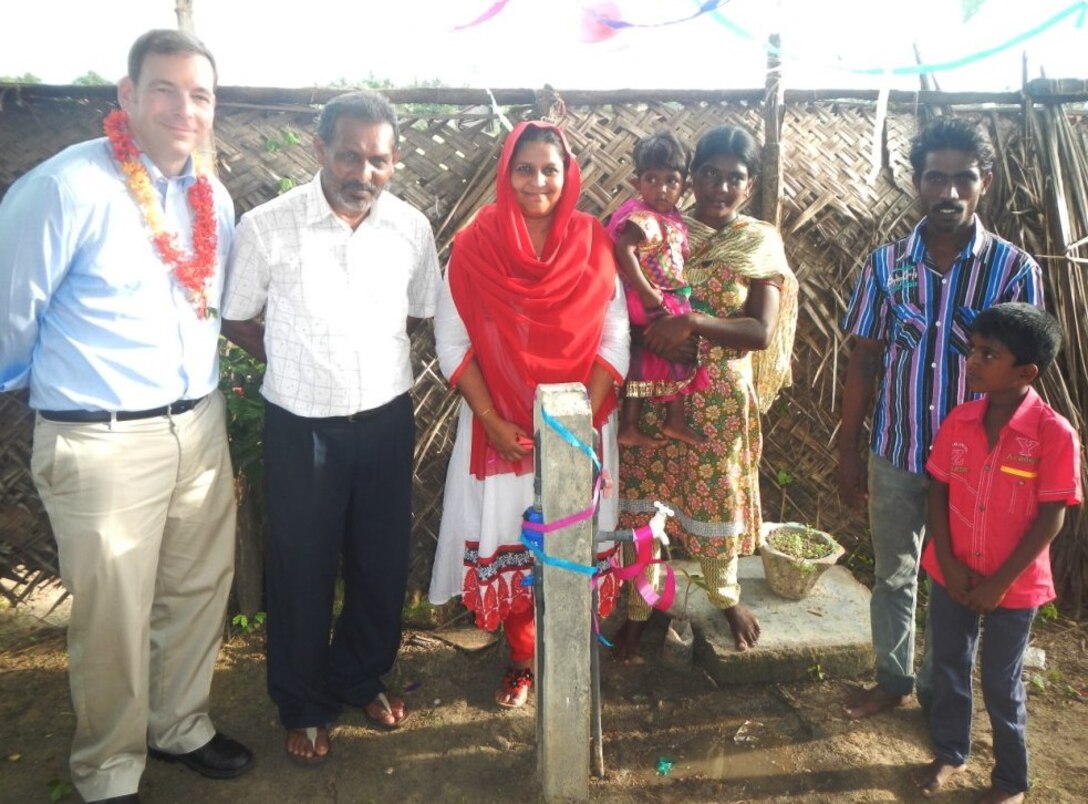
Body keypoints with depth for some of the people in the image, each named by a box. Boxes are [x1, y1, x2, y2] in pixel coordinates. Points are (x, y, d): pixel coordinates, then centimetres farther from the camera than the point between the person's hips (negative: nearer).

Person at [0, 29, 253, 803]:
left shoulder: (214, 198, 5)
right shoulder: (66, 188, -16)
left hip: (201, 426, 6)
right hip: (100, 442, -6)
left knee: (200, 590, 17)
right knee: (114, 618, 9)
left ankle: (180, 726, 42)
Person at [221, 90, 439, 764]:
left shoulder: (413, 227, -4)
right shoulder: (266, 228, -13)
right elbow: (237, 321, 2)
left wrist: (374, 358, 5)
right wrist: (299, 364, 5)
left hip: (386, 418, 3)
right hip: (302, 425, -2)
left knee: (383, 559, 15)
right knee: (303, 568, 11)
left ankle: (363, 678, 41)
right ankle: (304, 706, 34)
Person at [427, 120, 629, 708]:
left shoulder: (593, 244, -2)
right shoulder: (474, 246, -5)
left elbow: (615, 339, -2)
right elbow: (452, 344, -5)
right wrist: (492, 423, -12)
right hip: (501, 429, 0)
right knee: (508, 543, 9)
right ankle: (521, 659, 31)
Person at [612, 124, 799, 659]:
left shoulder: (761, 242, -2)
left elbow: (762, 332, -13)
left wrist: (692, 321, -25)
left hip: (721, 395, -1)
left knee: (718, 494, 13)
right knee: (642, 494, 7)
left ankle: (725, 595, 40)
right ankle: (638, 606, 27)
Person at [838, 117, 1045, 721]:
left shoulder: (1014, 268, -8)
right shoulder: (885, 263, -4)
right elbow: (864, 361, 0)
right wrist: (848, 451, 0)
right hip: (894, 451, 2)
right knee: (893, 575, 17)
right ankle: (892, 679, 38)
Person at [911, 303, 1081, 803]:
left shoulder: (1054, 433, -18)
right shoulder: (959, 421, -6)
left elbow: (1051, 518, -15)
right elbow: (938, 492, 0)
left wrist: (1000, 582, -14)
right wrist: (948, 564, -8)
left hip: (1013, 586, -4)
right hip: (952, 574, 4)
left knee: (1002, 685, 11)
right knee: (948, 668, 18)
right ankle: (950, 753, 42)